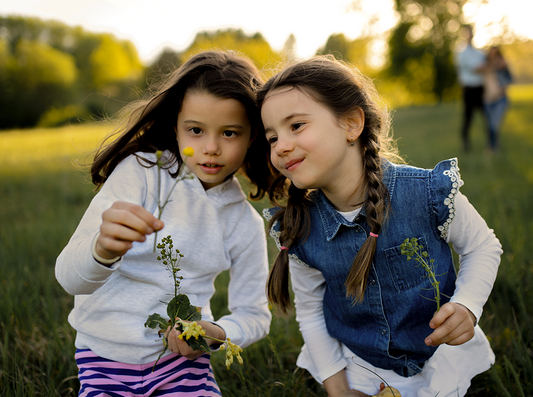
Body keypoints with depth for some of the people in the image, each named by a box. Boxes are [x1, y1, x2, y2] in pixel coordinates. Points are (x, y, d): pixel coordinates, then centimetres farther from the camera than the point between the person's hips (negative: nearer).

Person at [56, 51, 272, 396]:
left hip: (182, 357, 2)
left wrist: (216, 333, -17)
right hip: (107, 355, -1)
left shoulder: (245, 223, -3)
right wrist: (103, 250, -46)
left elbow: (254, 315, 6)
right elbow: (70, 277, -22)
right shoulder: (140, 171, -14)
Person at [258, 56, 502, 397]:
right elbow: (310, 310, -4)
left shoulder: (429, 193, -26)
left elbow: (483, 246, -8)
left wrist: (466, 306, -24)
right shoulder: (299, 230, -18)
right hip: (355, 361, 1)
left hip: (439, 353, -1)